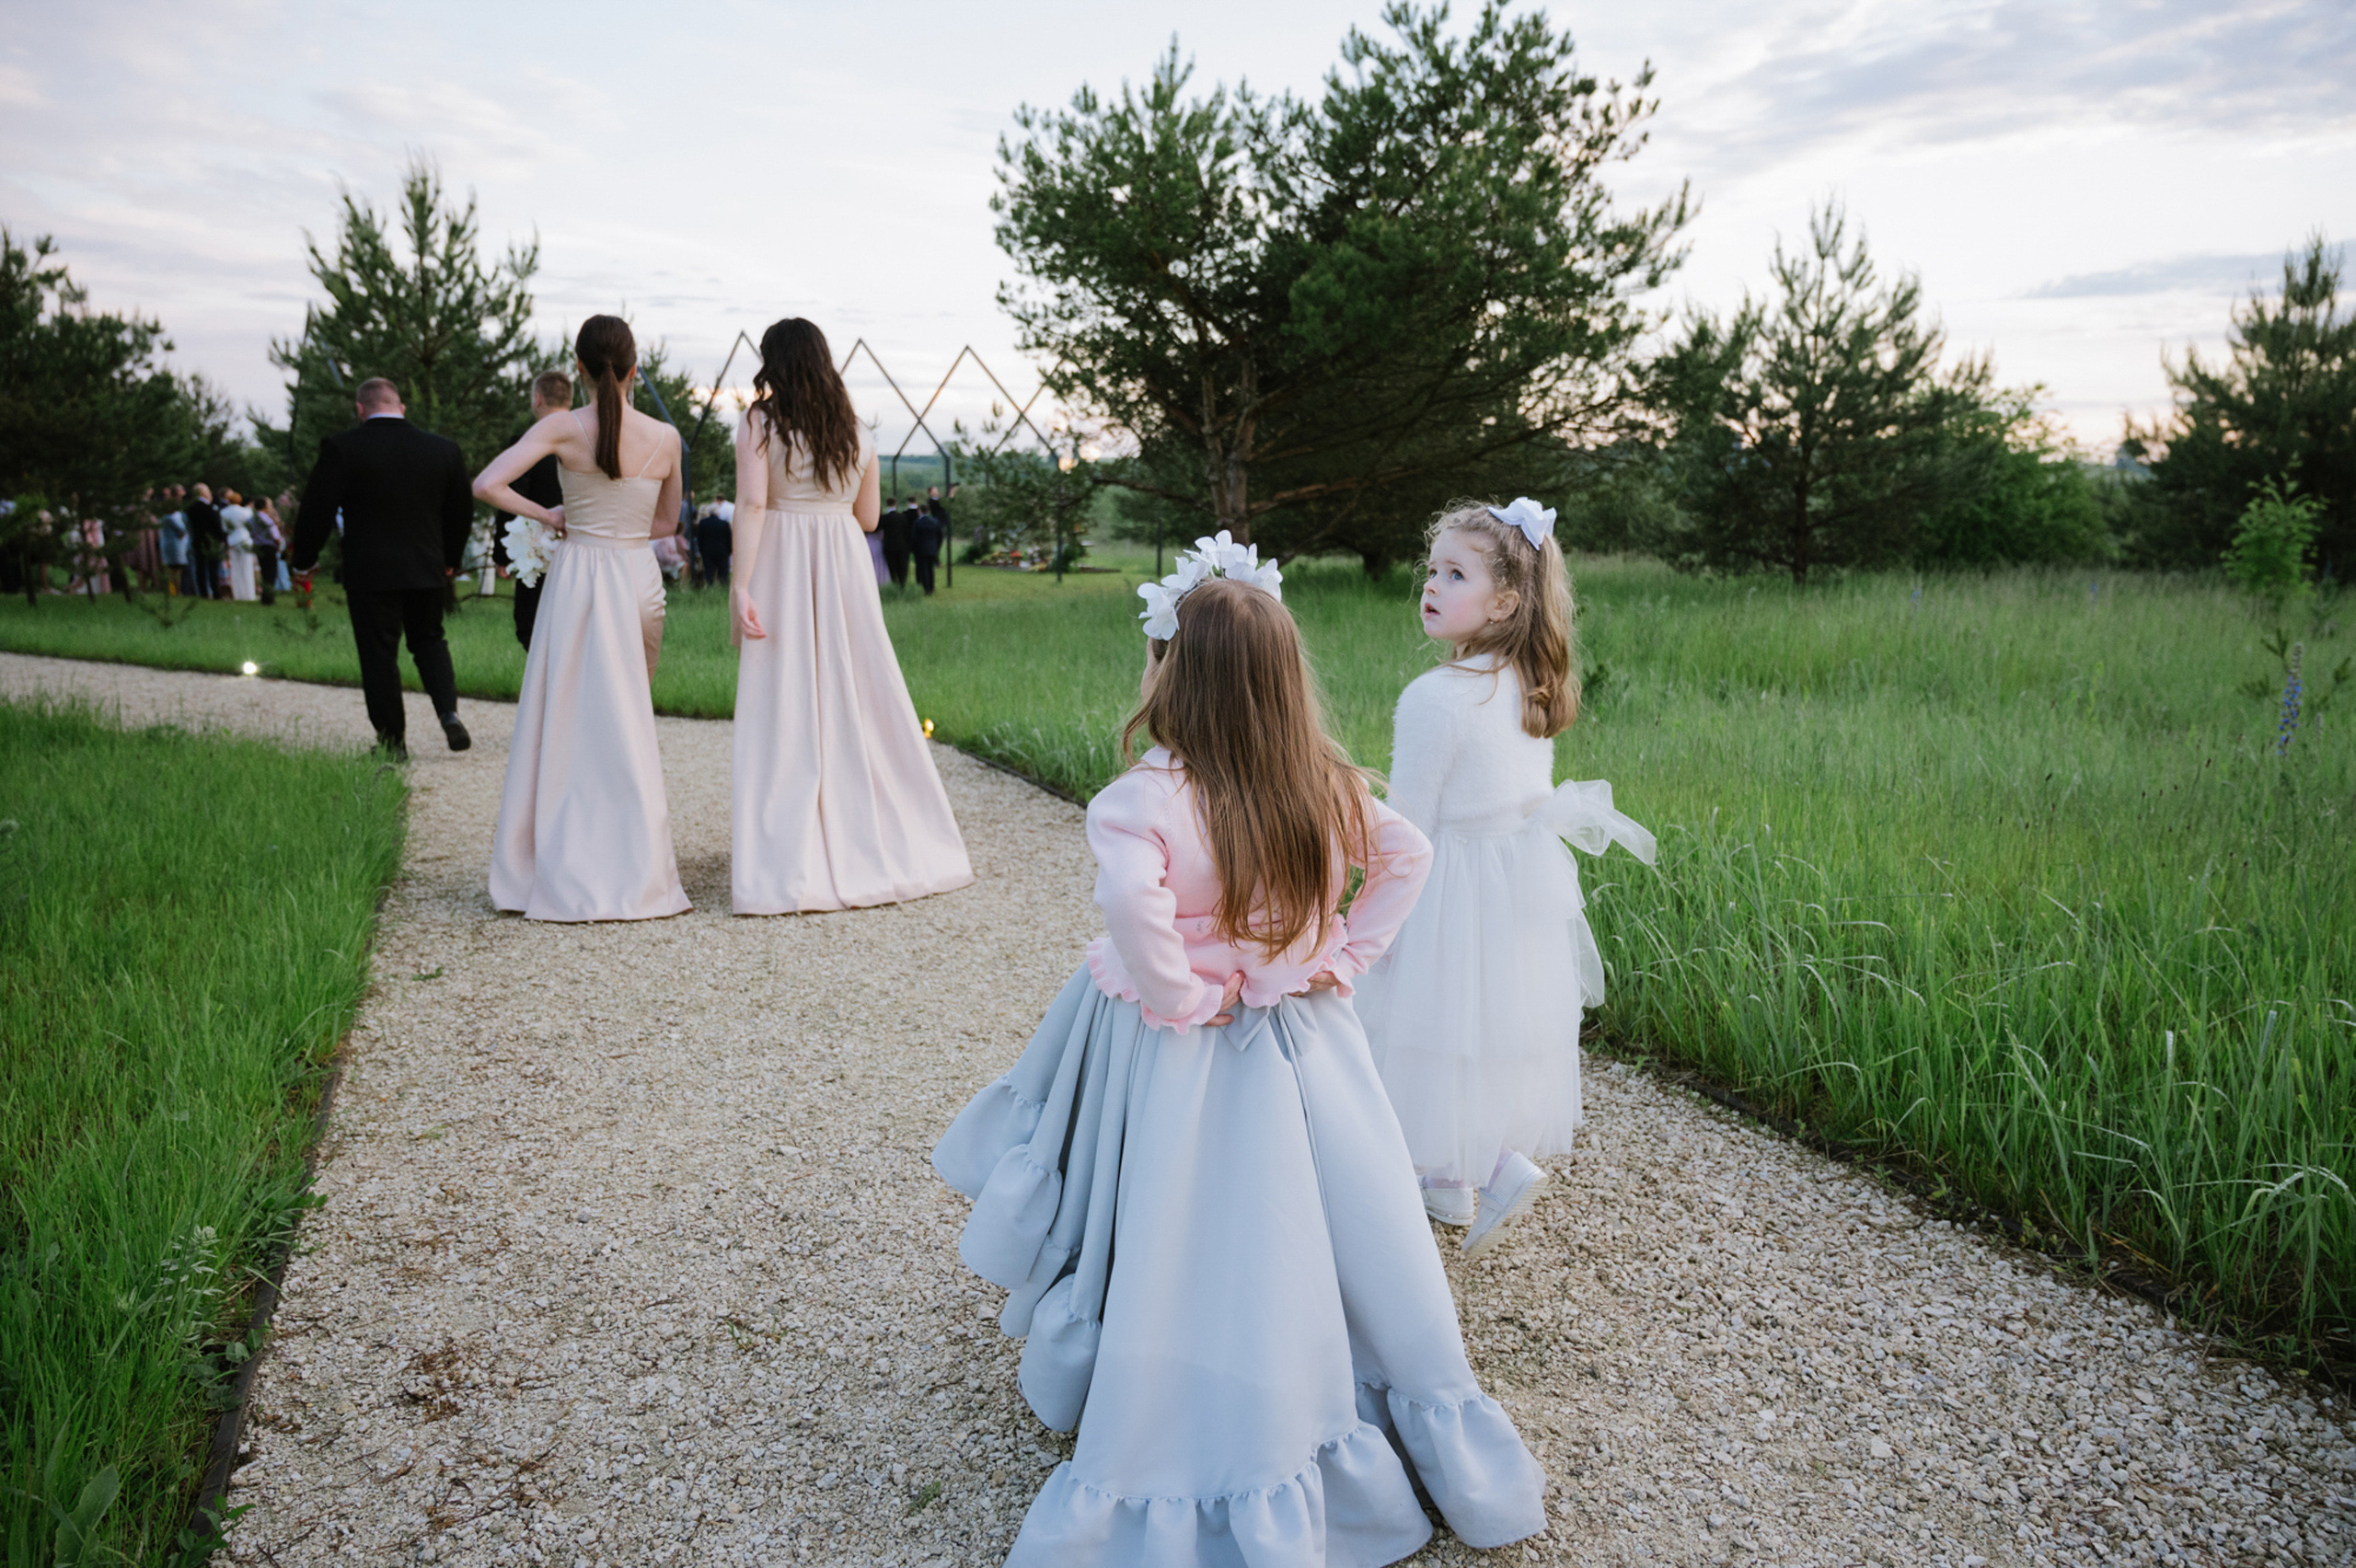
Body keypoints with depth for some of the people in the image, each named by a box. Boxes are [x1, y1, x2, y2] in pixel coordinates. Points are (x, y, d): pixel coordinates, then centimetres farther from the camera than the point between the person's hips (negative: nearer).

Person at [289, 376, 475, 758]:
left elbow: (317, 511, -6)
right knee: (430, 640, 20)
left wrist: (303, 564, 7)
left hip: (369, 572, -3)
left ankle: (393, 741, 11)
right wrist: (450, 560, 24)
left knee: (379, 656, 6)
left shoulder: (341, 447, -8)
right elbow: (462, 511, 10)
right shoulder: (443, 448, 2)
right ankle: (449, 712, 0)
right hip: (427, 570, 3)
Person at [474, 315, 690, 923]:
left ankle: (566, 873, 10)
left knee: (566, 724, 6)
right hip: (640, 578, 2)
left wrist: (548, 516, -1)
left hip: (578, 577, -2)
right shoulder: (665, 438, 0)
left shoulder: (563, 427, -8)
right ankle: (633, 873, 16)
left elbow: (486, 484, -14)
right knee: (629, 726, 13)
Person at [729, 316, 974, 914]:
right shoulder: (856, 430, 9)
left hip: (782, 567, -3)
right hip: (845, 570, 4)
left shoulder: (759, 422, -3)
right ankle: (880, 844, 19)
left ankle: (789, 861, 2)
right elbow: (867, 517, 13)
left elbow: (751, 503, -14)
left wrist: (741, 584, -16)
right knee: (858, 699, 11)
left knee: (785, 708, 0)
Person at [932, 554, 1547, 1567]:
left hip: (1178, 1056, -4)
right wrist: (1346, 954, 5)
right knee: (1327, 1233, 18)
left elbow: (1132, 903, -39)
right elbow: (1408, 855, 6)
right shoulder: (1324, 787, -5)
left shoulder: (1145, 800, -22)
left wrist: (1180, 996, -23)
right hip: (1302, 1038, 5)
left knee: (1193, 1262, 9)